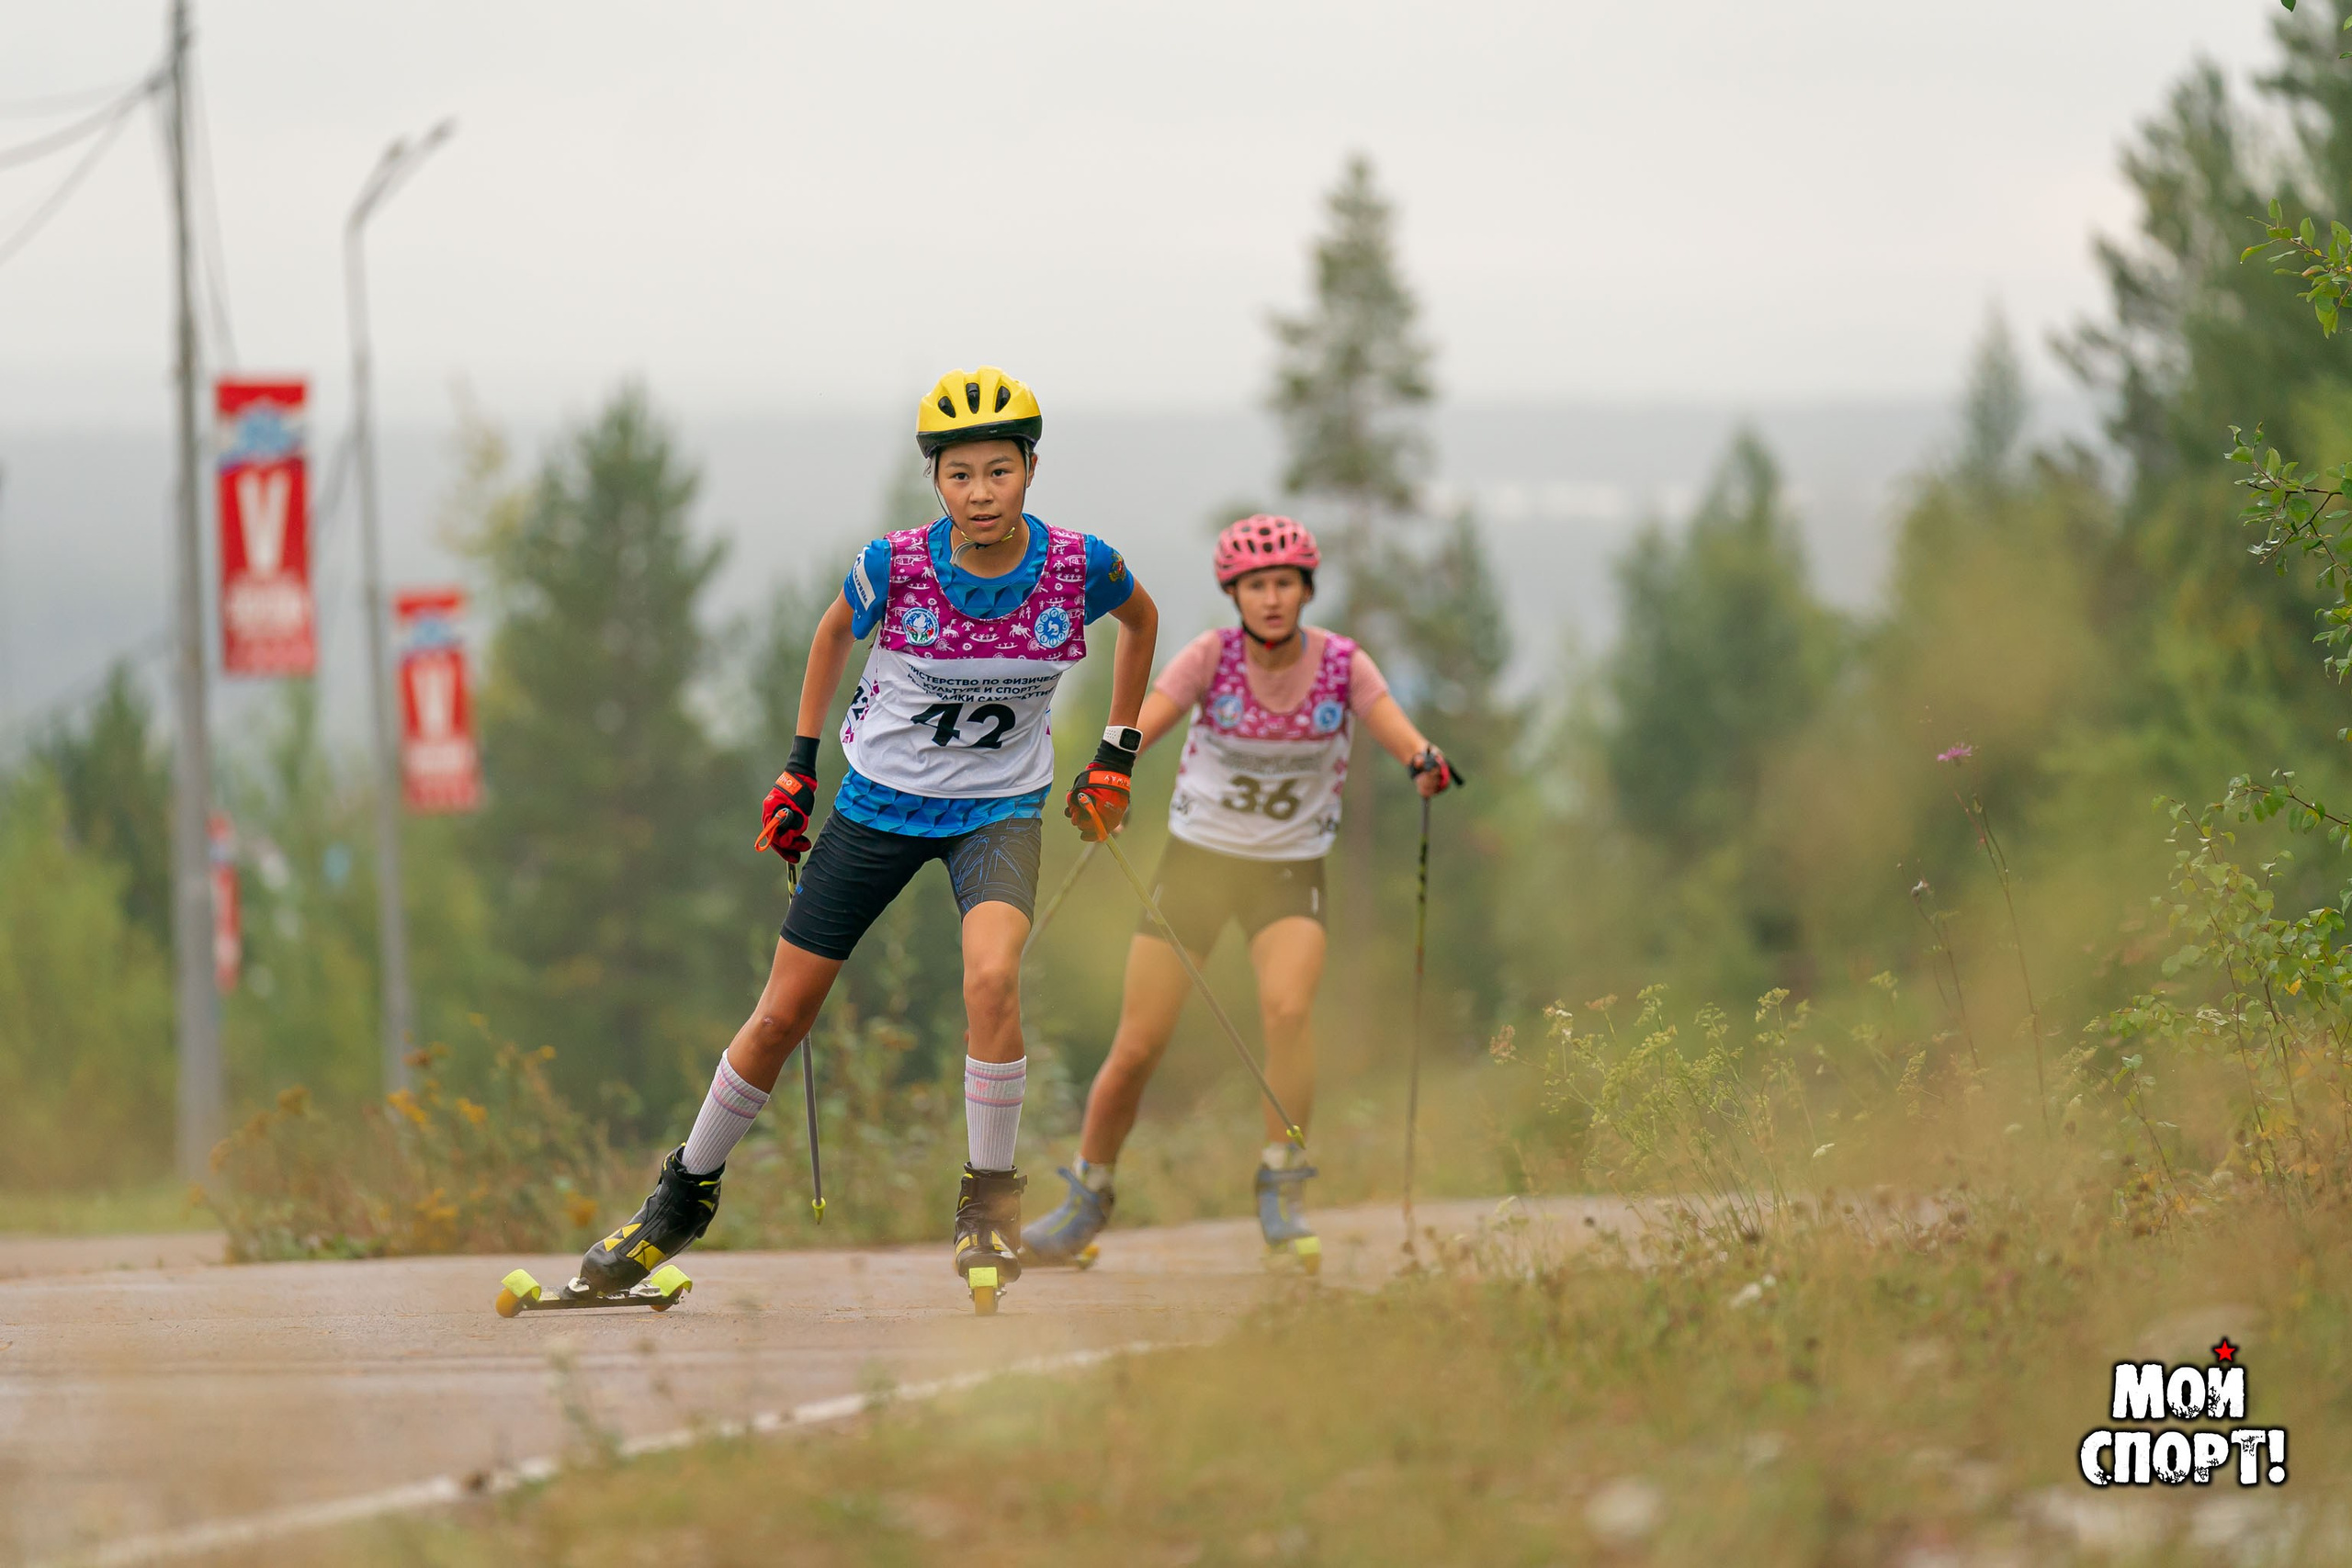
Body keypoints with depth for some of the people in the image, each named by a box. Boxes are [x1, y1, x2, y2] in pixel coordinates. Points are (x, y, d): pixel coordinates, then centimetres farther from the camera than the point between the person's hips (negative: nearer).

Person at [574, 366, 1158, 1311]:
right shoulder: (895, 566, -18)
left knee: (992, 976, -30)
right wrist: (799, 766, 6)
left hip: (1000, 810, -1)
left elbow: (1141, 620, 8)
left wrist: (1116, 756, 7)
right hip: (880, 801, 1)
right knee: (781, 1018, 4)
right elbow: (835, 632, 5)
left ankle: (988, 1203, -12)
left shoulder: (1078, 567, -16)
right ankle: (686, 1195, 27)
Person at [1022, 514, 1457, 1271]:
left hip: (1289, 868, 0)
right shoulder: (1212, 656, -11)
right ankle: (1085, 1203, 19)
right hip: (1197, 859, 0)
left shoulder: (1341, 664, -8)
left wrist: (1426, 761, -44)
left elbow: (1395, 729, -21)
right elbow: (1144, 721, -24)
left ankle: (1282, 1192, -13)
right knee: (1137, 1047, -2)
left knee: (1287, 1009, -27)